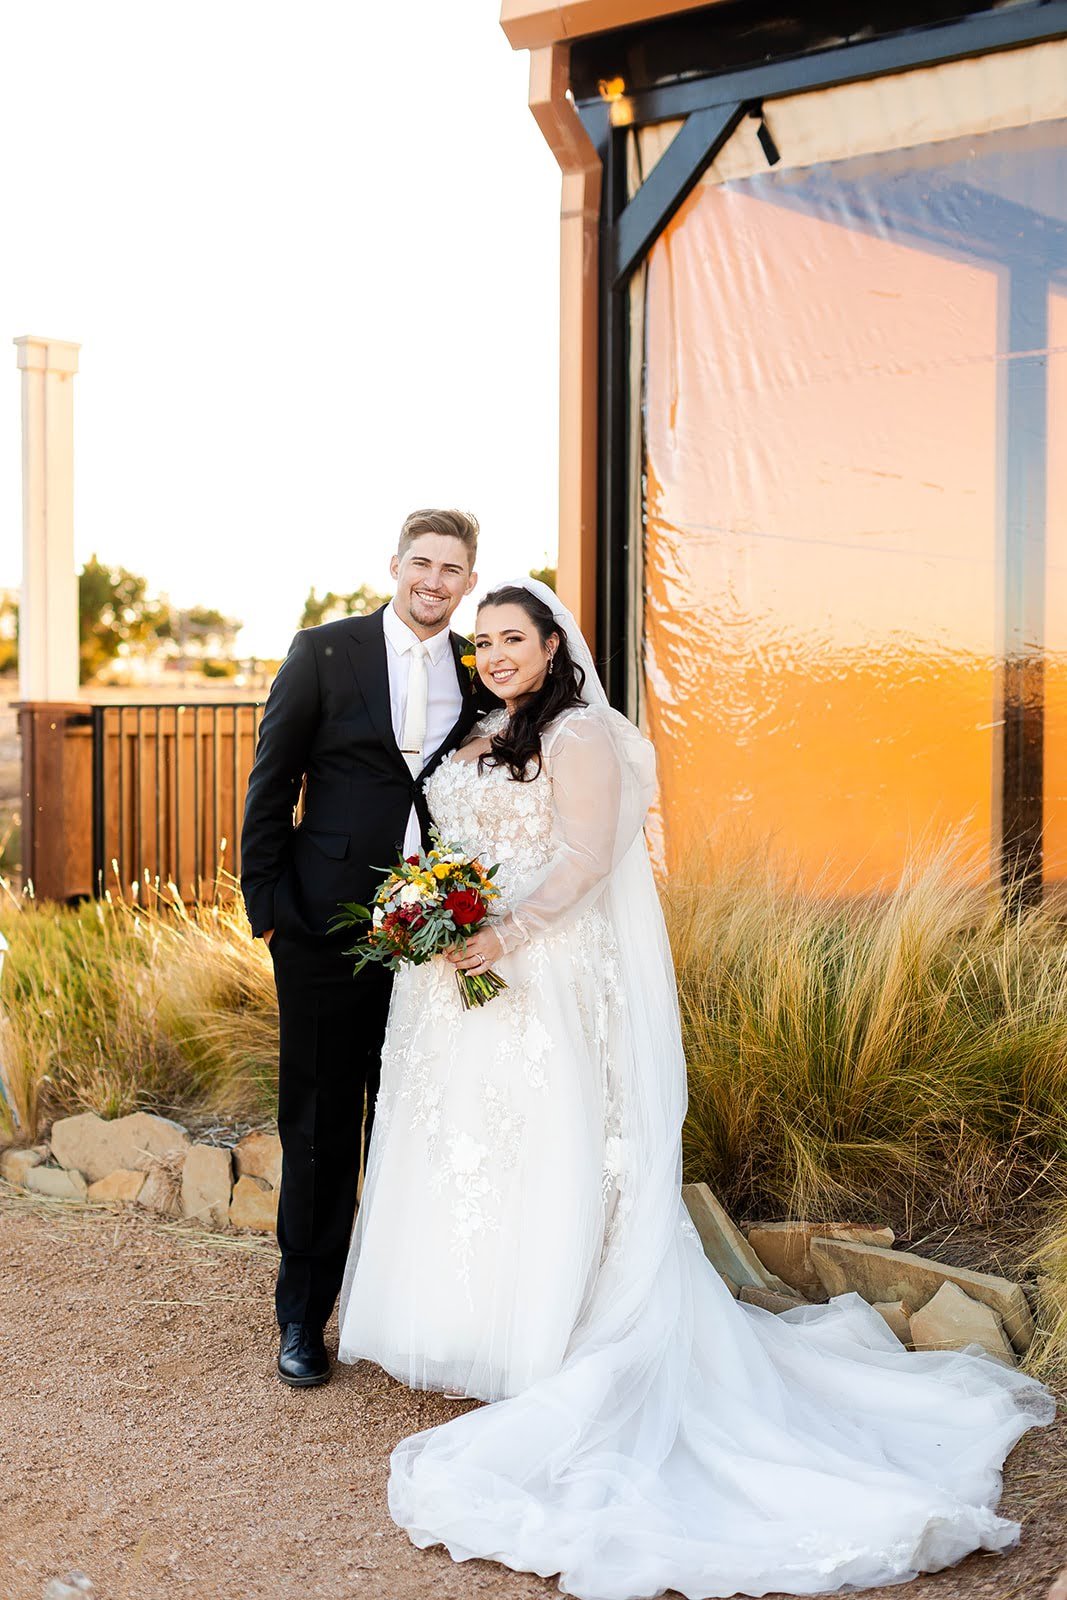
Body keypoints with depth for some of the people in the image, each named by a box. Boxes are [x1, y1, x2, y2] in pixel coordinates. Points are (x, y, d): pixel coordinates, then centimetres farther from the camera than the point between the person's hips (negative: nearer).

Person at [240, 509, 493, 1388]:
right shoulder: (325, 652, -2)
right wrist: (268, 904, -6)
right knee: (320, 1127, 6)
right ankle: (304, 1315, 20)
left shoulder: (480, 673, 6)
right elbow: (271, 782, -1)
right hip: (328, 926, -3)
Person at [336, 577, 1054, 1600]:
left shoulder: (580, 732, -8)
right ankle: (469, 1334, 22)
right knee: (461, 1144, 11)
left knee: (540, 1152, -3)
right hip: (462, 976, 8)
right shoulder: (478, 740, 16)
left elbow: (588, 856, -17)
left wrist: (506, 932, -23)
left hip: (546, 977, -8)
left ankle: (534, 1351, 6)